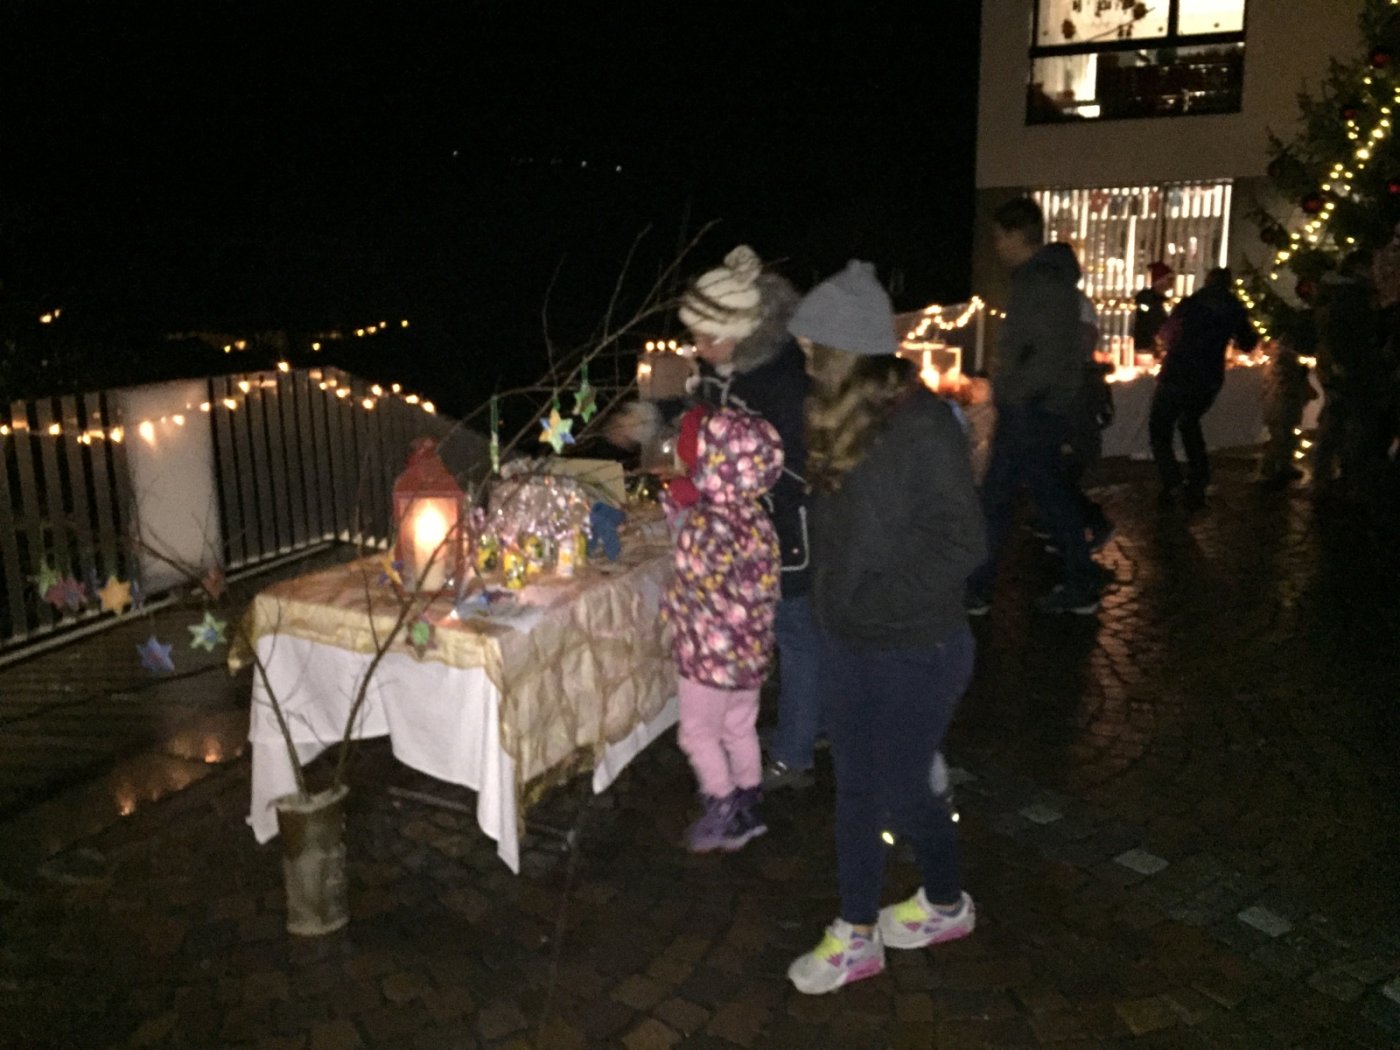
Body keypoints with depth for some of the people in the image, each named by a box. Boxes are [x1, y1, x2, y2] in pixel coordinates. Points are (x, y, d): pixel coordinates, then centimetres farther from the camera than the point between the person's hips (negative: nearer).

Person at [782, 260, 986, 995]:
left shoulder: (923, 427, -22)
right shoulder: (842, 421, 0)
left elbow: (958, 544, -21)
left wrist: (876, 601, -21)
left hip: (915, 650, -7)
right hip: (847, 641, 7)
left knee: (903, 792, 10)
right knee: (855, 790, 16)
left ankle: (947, 904, 39)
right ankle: (857, 935, 33)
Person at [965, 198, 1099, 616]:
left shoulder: (1042, 281, -17)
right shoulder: (1045, 276, 14)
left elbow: (1051, 355, -25)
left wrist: (1011, 391, -18)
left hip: (1031, 411, -10)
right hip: (1036, 409, 10)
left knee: (996, 498, -2)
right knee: (1053, 498, 13)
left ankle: (974, 589, 8)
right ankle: (1080, 586, 20)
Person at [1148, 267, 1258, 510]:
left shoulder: (1189, 304, -7)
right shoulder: (1234, 309, 1)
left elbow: (1167, 336, 8)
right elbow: (1247, 344, 14)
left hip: (1177, 376, -4)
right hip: (1209, 380, 4)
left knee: (1160, 429, 9)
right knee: (1190, 423, 26)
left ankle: (1172, 485, -8)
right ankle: (1197, 486, 19)